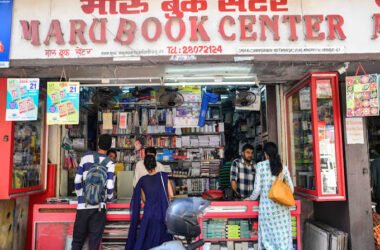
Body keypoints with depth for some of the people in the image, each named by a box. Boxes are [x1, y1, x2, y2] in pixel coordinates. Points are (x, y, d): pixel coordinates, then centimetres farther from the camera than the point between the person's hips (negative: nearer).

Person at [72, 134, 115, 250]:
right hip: (99, 206, -1)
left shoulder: (86, 158, 4)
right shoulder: (109, 163, -2)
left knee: (77, 239, 13)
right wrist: (108, 198, 11)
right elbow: (109, 186, -10)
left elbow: (77, 181, 2)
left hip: (83, 205, 2)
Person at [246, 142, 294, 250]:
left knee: (269, 237, 5)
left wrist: (251, 198, 15)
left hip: (267, 205, -2)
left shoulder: (260, 165, -3)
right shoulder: (283, 167, 5)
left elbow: (257, 188, -3)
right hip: (282, 206, 3)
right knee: (283, 236, 9)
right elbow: (291, 188, 7)